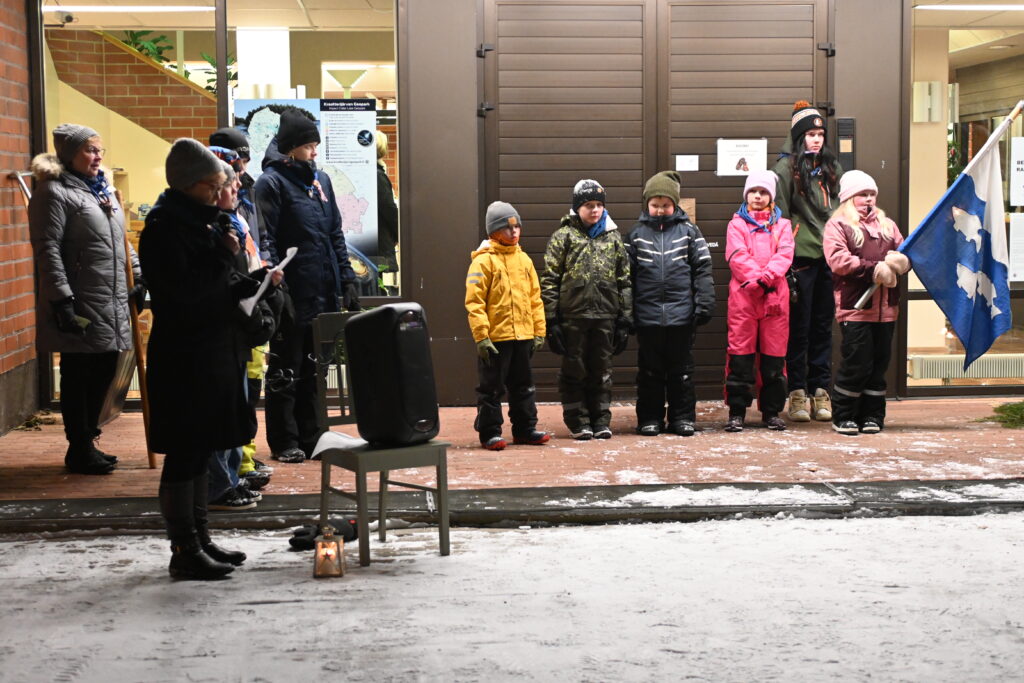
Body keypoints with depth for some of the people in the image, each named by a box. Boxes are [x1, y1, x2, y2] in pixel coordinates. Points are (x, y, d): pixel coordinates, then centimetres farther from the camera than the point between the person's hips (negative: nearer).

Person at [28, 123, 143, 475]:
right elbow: (48, 251, -15)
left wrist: (139, 275, 17)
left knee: (103, 373, 12)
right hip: (81, 308, -8)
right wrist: (63, 301, -21)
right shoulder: (54, 192, -9)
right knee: (79, 377, 0)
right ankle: (80, 450, 9)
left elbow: (121, 241, 25)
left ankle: (87, 442, 24)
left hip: (112, 305, 8)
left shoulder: (103, 190, 18)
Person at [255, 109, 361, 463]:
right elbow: (266, 241, -12)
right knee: (285, 371, 2)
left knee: (312, 369, 13)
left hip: (323, 294, 7)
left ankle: (309, 436, 20)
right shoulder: (272, 181, -7)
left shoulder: (321, 180, 14)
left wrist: (347, 279, 9)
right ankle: (283, 442, 9)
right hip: (293, 297, -6)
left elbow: (336, 235, 17)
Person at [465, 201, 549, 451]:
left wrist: (539, 330, 10)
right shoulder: (484, 261, -8)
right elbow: (474, 301, -12)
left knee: (523, 386, 13)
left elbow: (535, 297, 15)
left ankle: (525, 429, 23)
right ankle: (490, 433, 9)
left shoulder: (524, 259, 11)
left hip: (523, 335, 6)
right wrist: (481, 336, -17)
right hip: (496, 336, -6)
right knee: (492, 388, 1)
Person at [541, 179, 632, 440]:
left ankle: (601, 420, 18)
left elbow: (625, 280, 10)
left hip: (605, 317, 2)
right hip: (573, 316, -2)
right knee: (574, 371, 4)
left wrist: (625, 319, 5)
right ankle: (578, 421, 13)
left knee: (601, 370, 9)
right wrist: (551, 320, -9)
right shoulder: (563, 236, 1)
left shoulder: (613, 237, 10)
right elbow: (549, 280, -2)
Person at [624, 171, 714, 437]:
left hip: (681, 314, -1)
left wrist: (704, 304, -6)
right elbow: (627, 274, 4)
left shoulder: (688, 231, 4)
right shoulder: (637, 234, 6)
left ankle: (683, 417, 16)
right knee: (650, 370, 9)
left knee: (682, 369, 8)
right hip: (647, 315, 1)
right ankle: (650, 418, 17)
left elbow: (702, 270, 1)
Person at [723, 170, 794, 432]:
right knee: (740, 354, -3)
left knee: (774, 356, 4)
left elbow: (784, 255, -1)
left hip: (775, 296, 2)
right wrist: (757, 279, -17)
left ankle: (772, 412, 12)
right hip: (743, 296, -2)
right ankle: (737, 412, 1)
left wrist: (766, 278, -17)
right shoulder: (737, 224, 10)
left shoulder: (782, 225, 15)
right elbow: (737, 256, -5)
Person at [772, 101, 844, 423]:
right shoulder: (786, 169, -1)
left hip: (830, 257, 5)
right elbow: (780, 216, -4)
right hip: (801, 257, -5)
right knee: (799, 326, -1)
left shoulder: (832, 169, 16)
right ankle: (797, 392, 4)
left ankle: (821, 391, 12)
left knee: (823, 325, 7)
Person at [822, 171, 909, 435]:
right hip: (854, 306, -5)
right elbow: (837, 260, -12)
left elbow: (906, 253, 15)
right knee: (856, 362, -7)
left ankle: (872, 416, 16)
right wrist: (872, 268, -17)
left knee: (879, 362, 6)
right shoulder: (837, 225, 2)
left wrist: (899, 262, -9)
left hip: (885, 307, 5)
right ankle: (844, 416, 6)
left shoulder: (887, 225, 21)